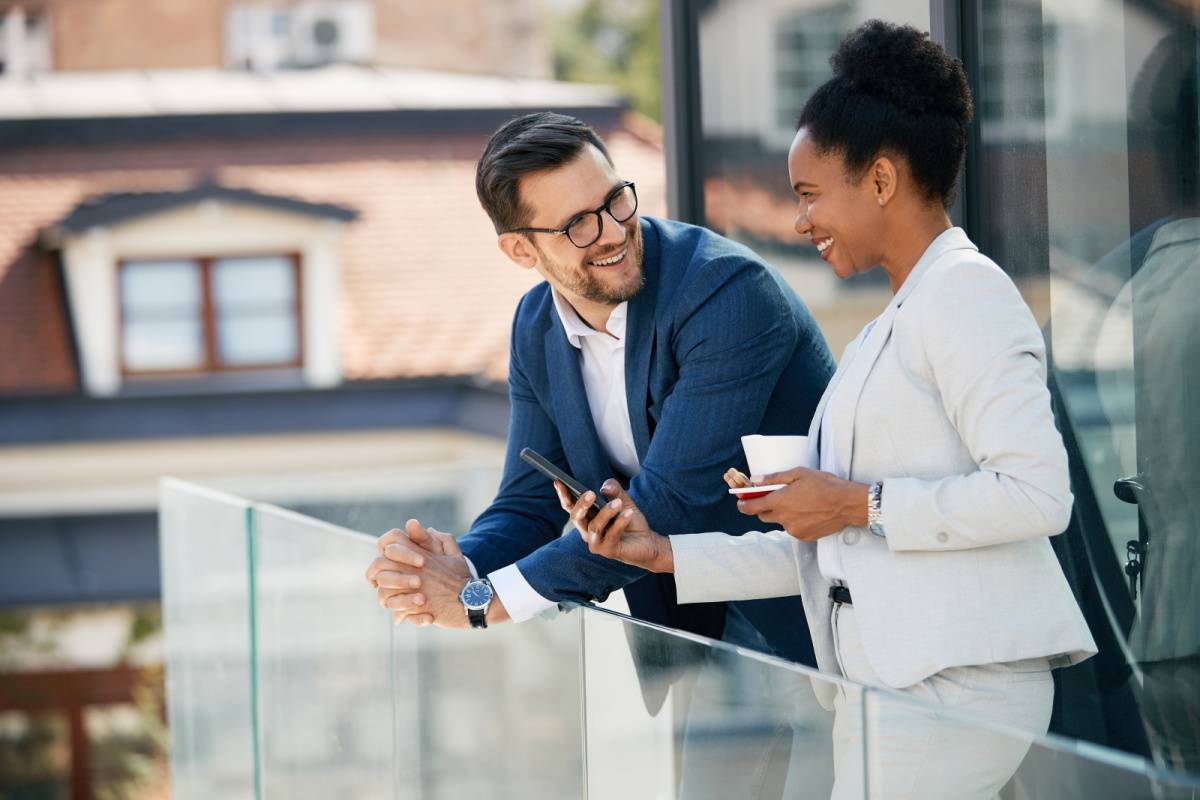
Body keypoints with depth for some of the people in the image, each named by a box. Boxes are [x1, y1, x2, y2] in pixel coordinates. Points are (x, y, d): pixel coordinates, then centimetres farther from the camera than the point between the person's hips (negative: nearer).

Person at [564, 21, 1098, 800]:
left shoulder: (965, 292, -5)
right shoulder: (887, 332, 24)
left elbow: (1039, 494, -18)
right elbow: (829, 553, 22)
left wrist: (859, 504, -13)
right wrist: (666, 554, 17)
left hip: (953, 690, -9)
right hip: (886, 691, 9)